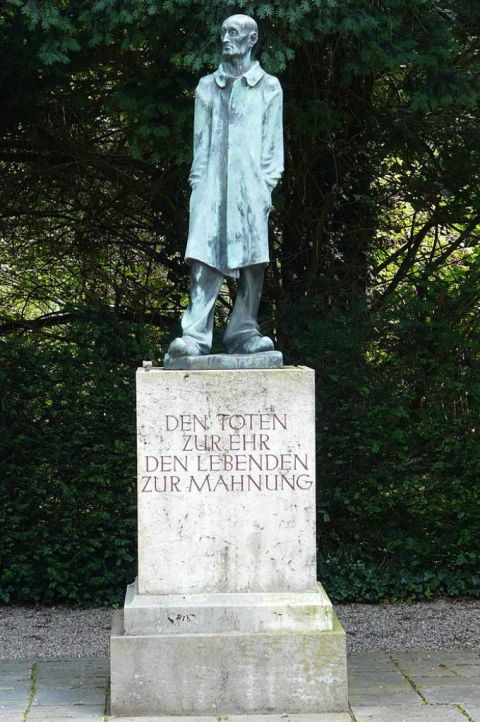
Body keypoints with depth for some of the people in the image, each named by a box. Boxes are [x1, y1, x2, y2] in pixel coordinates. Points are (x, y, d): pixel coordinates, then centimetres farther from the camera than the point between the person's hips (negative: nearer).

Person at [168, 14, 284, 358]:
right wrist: (197, 181, 5)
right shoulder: (208, 86, 17)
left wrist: (269, 182, -2)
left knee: (252, 259, -5)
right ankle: (196, 336, -17)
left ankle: (244, 332, 0)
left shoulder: (269, 87, 12)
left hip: (250, 183, -1)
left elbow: (273, 140, 8)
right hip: (212, 183, 1)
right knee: (204, 258, -11)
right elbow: (200, 139, 15)